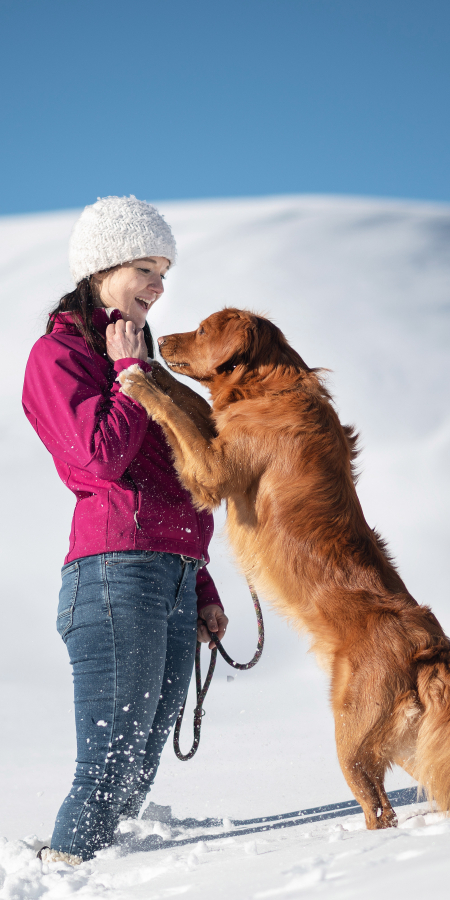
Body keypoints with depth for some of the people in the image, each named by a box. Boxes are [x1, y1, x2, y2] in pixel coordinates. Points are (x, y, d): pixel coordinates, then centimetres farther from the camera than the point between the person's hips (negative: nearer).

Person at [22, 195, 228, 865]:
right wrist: (128, 373, -2)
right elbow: (100, 460, -14)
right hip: (116, 575, -8)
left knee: (138, 777, 3)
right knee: (109, 771, -12)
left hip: (174, 583, 8)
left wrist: (200, 592, 23)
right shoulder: (59, 353, 1)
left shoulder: (140, 363, 26)